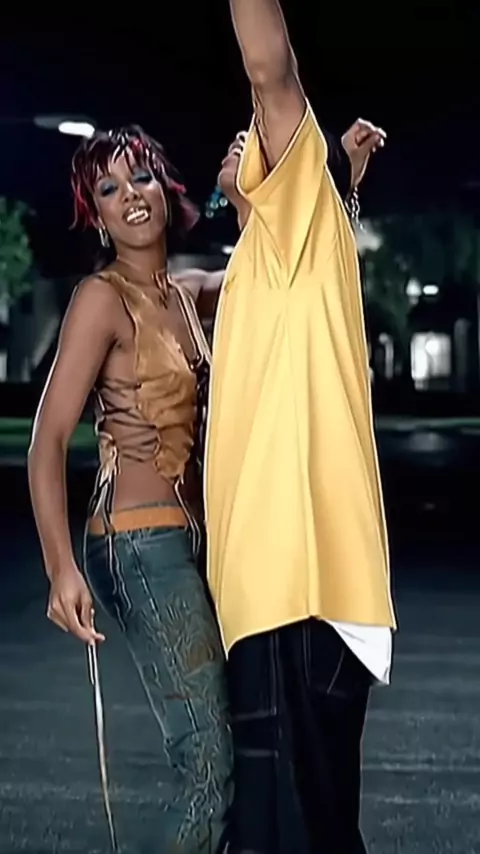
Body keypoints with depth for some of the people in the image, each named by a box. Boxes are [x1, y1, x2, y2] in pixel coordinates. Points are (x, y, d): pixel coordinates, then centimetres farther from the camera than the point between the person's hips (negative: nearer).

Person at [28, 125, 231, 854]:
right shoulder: (103, 297, -11)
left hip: (192, 537, 8)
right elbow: (48, 440, -16)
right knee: (208, 755, -9)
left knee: (237, 739, 13)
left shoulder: (187, 293, 10)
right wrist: (61, 569, -27)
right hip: (141, 545, -8)